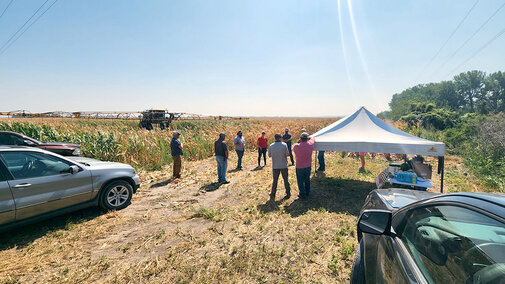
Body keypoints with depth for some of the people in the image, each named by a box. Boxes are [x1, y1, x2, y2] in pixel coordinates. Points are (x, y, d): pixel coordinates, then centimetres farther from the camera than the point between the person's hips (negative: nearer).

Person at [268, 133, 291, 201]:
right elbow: (287, 154, -9)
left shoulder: (271, 146, -4)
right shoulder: (284, 145, -10)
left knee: (275, 180, 10)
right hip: (284, 165, -1)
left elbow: (269, 155, 3)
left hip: (275, 166, 1)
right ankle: (288, 193, 24)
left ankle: (273, 195, 9)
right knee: (286, 179, 13)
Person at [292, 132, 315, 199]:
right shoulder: (310, 144, -10)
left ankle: (302, 194, 16)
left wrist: (298, 142, 2)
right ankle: (307, 193, 33)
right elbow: (313, 139, 12)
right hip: (308, 166, 4)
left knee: (300, 181, 10)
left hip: (299, 167, -3)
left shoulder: (296, 146, -20)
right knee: (307, 180, 19)